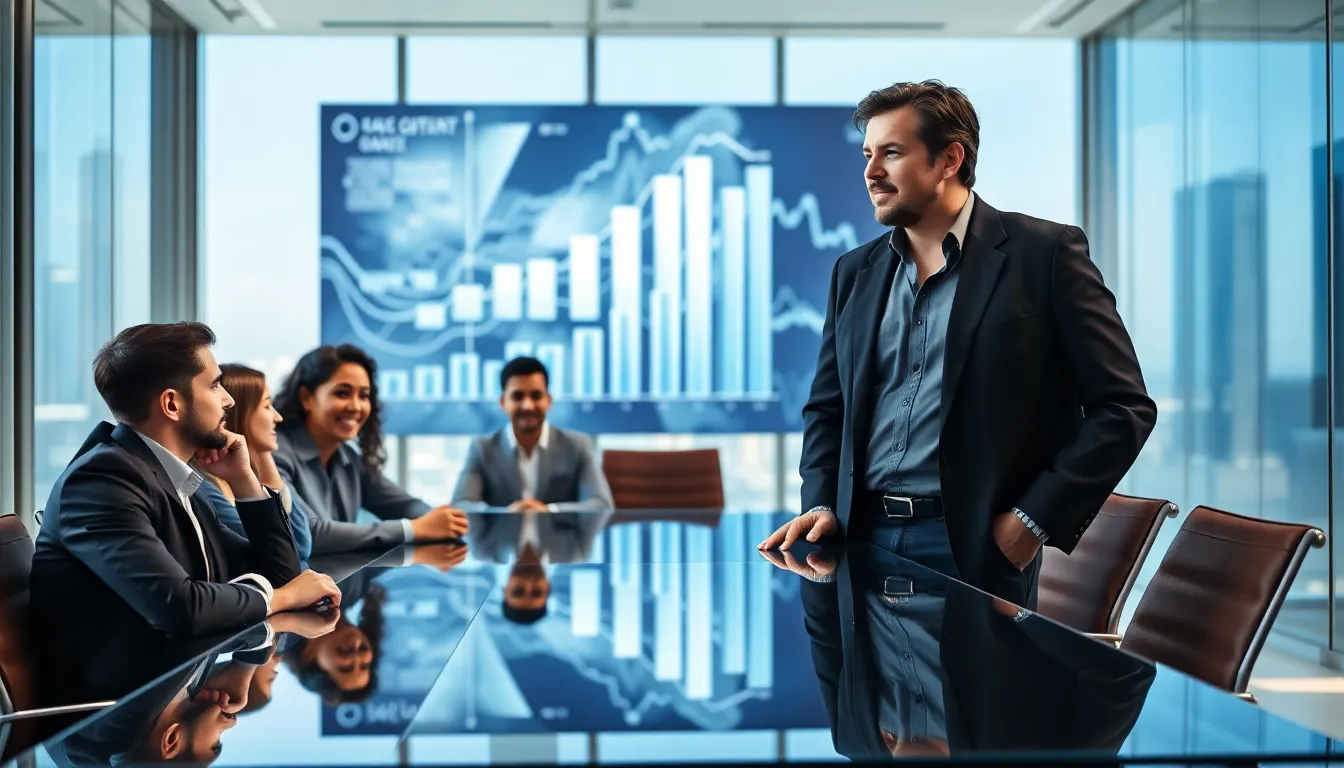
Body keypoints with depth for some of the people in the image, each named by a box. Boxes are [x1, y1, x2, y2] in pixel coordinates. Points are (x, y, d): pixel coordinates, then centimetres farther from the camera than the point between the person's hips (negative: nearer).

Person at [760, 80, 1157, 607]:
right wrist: (822, 503, 2)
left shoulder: (1044, 253, -4)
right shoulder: (856, 272, 13)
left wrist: (1035, 520, -11)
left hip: (975, 548, -4)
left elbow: (1124, 407, -5)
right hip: (862, 538, 5)